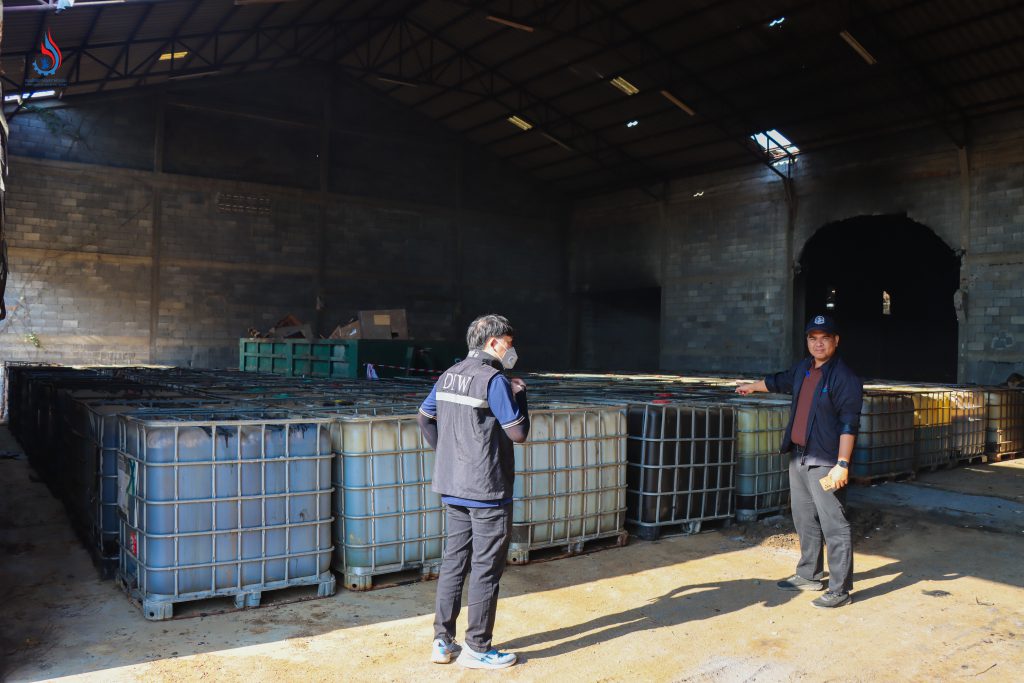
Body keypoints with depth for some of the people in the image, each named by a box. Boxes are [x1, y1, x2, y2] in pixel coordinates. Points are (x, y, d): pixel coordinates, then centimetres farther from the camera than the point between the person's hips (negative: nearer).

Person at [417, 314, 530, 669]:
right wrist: (520, 393, -1)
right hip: (488, 492, -8)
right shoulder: (494, 380, -16)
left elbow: (424, 417, 17)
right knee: (486, 570, 4)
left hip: (452, 488, 8)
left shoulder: (448, 376, 8)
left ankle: (443, 642, 23)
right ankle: (477, 649, 14)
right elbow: (519, 432, -14)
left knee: (453, 562, 15)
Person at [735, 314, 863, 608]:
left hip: (825, 462, -8)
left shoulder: (845, 378, -13)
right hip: (798, 457, 8)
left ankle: (841, 589, 2)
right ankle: (809, 575, 29)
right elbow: (779, 382, 33)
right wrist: (752, 386, 49)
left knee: (834, 525, -5)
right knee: (805, 521, 17)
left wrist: (842, 464, -22)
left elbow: (849, 424, -18)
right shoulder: (802, 369, 12)